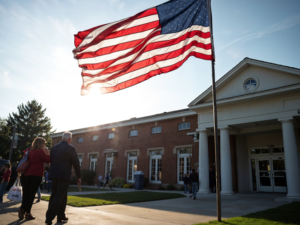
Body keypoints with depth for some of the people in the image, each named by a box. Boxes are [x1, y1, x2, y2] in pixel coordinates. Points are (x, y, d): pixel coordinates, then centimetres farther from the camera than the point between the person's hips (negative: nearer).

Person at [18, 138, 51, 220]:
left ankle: (22, 210, 8)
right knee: (31, 194, -3)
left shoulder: (31, 151, 12)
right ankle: (27, 212, -2)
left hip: (27, 174, 7)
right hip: (36, 175, -7)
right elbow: (48, 160, -6)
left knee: (26, 193, 12)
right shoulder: (40, 151, -9)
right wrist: (48, 153, 8)